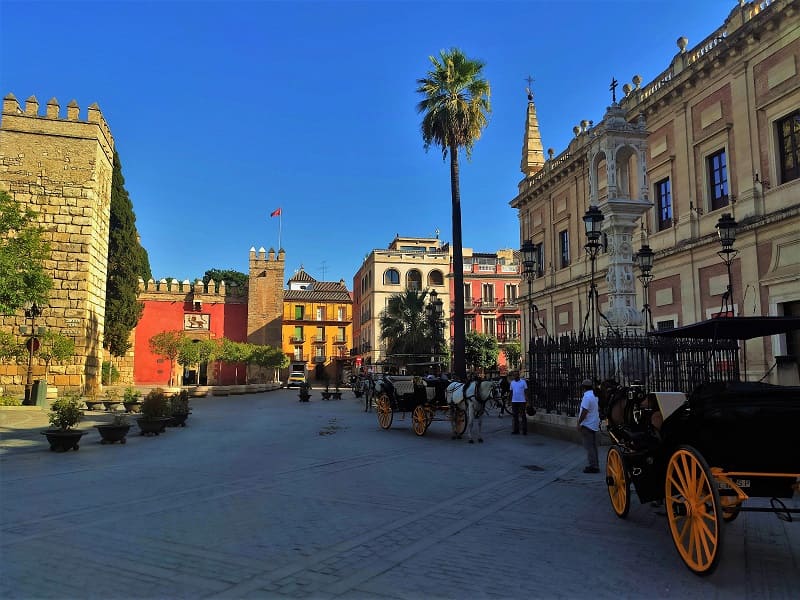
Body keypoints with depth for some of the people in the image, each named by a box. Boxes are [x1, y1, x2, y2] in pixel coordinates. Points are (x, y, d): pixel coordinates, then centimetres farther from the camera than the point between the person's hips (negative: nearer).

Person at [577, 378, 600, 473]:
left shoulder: (587, 397, -18)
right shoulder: (595, 396, 11)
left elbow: (584, 411, -22)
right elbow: (598, 410, 18)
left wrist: (579, 422, -14)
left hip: (587, 425, -9)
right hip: (594, 425, 9)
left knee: (589, 447, -5)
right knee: (593, 446, 15)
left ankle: (593, 466, -5)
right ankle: (595, 465, 21)